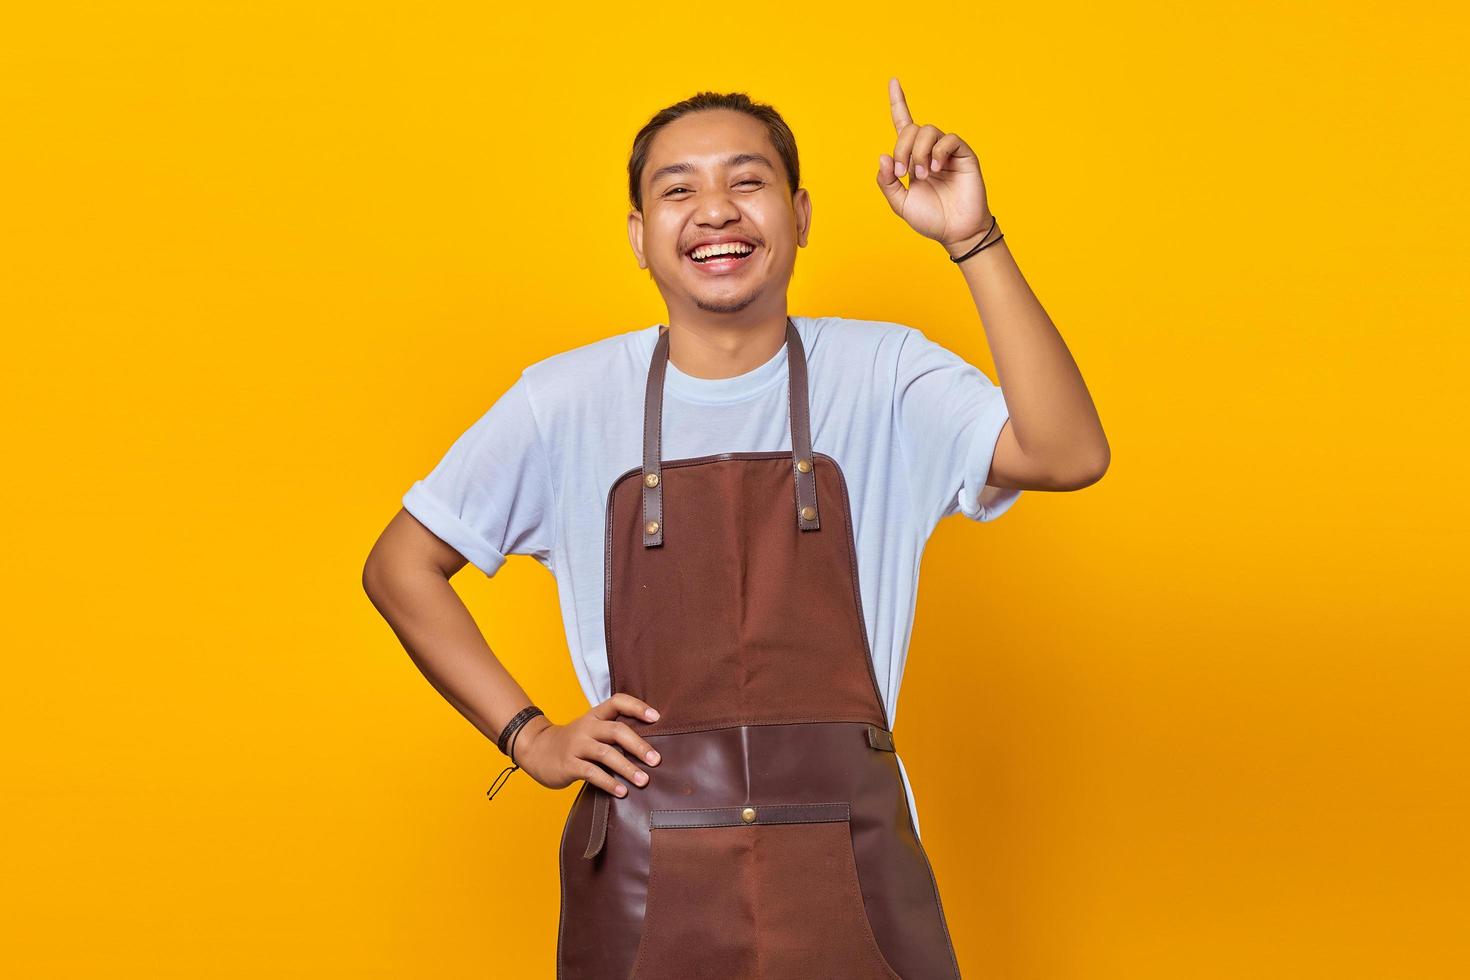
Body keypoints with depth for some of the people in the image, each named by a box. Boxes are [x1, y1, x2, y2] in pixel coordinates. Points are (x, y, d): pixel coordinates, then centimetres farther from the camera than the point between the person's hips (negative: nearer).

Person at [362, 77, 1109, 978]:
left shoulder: (881, 377, -2)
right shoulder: (568, 401, 0)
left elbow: (1070, 455, -18)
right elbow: (399, 568, 9)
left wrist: (972, 238, -22)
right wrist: (529, 737, 0)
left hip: (851, 876, 0)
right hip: (644, 881, 1)